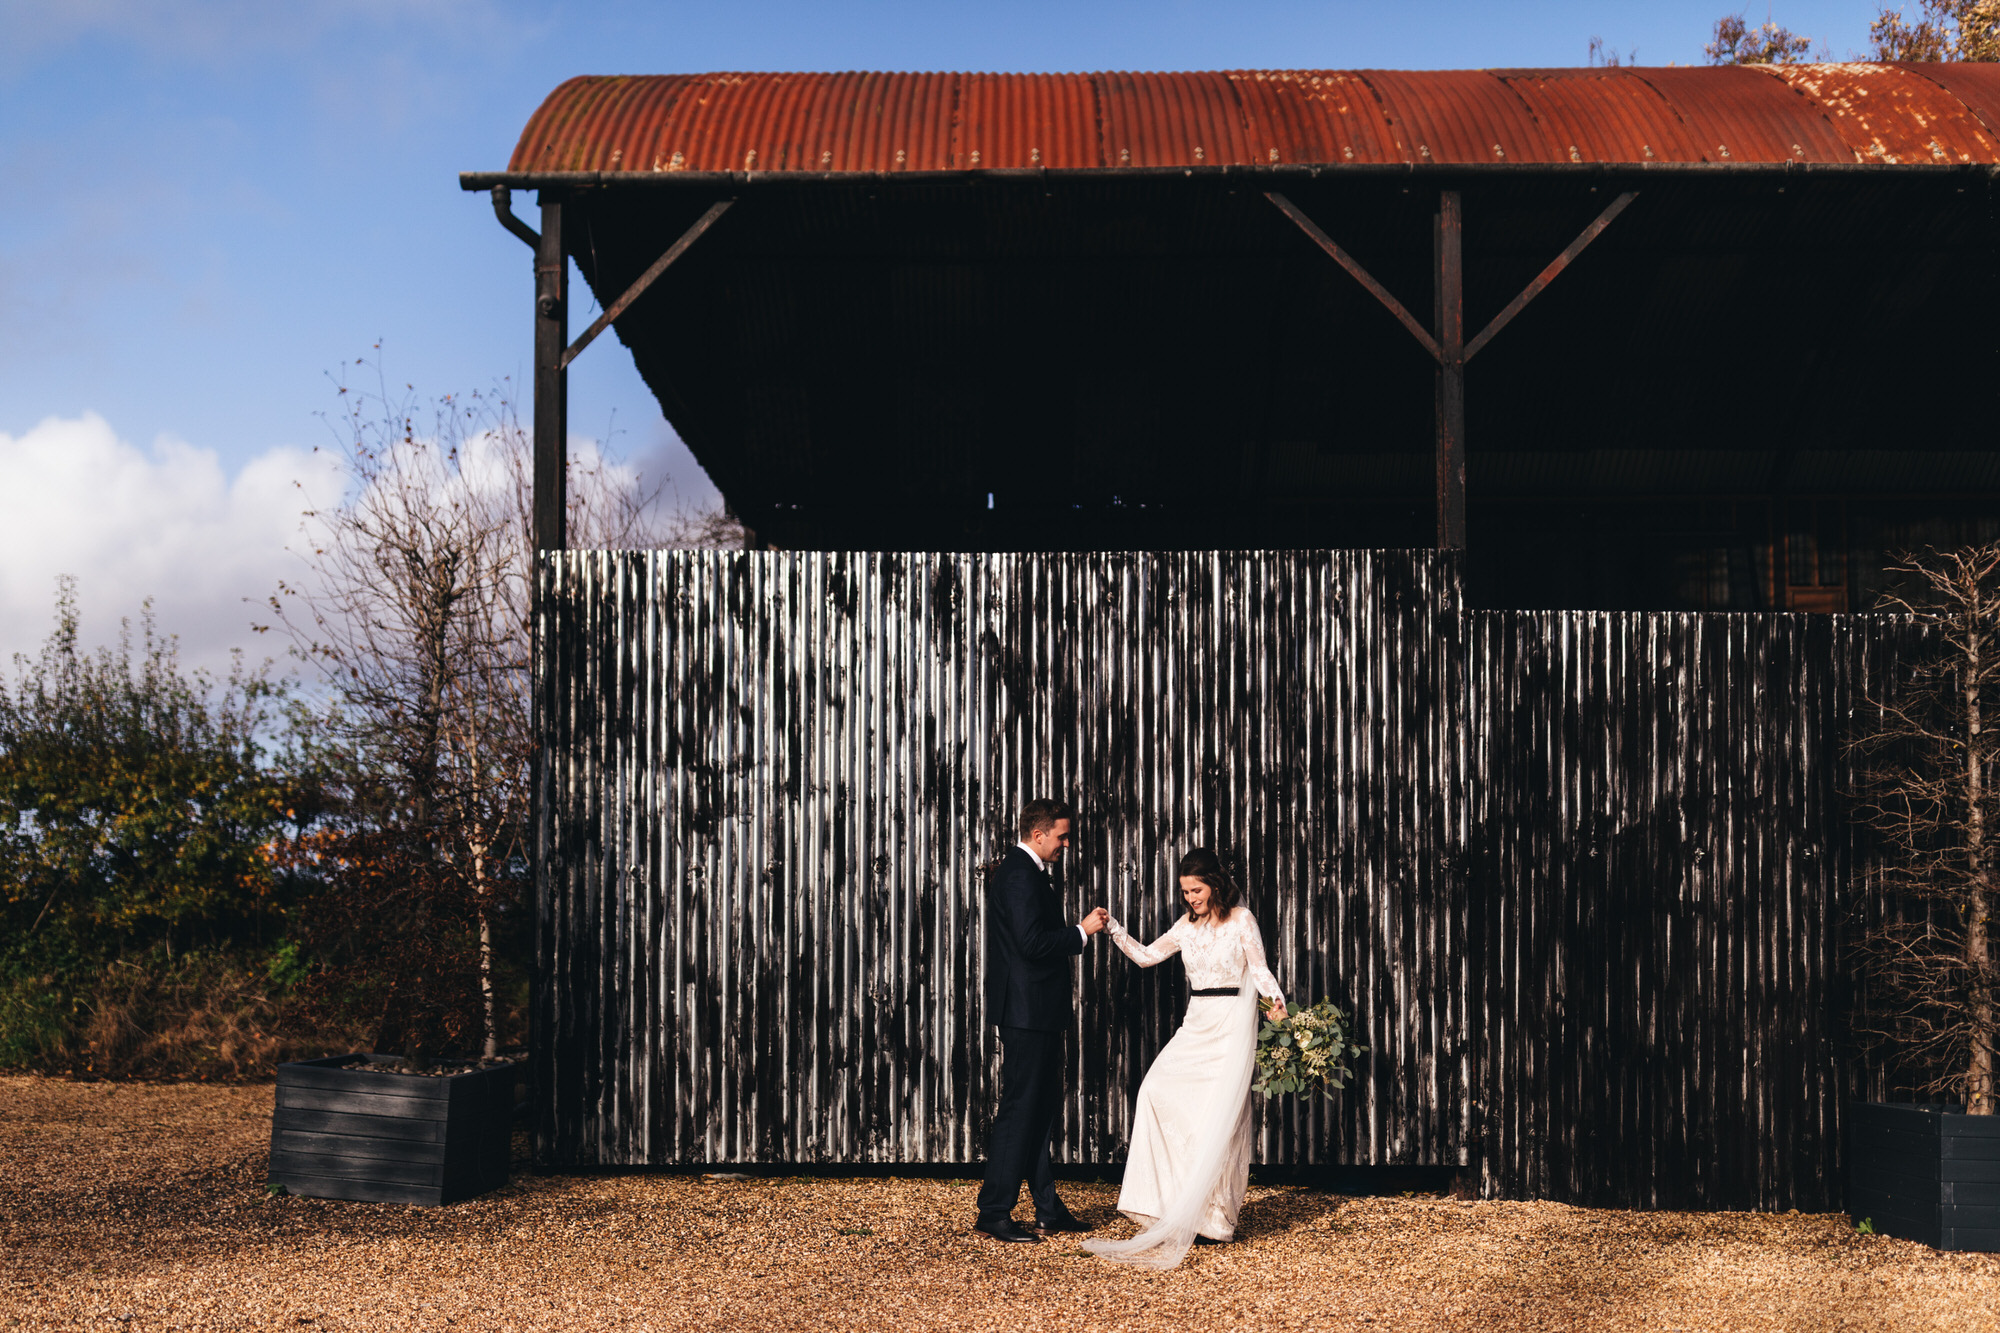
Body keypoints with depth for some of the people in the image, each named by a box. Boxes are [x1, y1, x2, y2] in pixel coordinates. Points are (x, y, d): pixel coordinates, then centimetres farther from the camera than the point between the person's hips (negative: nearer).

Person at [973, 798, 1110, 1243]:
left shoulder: (1022, 871, 17)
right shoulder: (1021, 876, -16)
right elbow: (1032, 942, -24)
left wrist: (1063, 987, 18)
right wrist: (1082, 931, -13)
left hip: (1035, 1010, 11)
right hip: (1027, 1011, -11)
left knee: (1042, 1107, 14)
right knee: (1020, 1109, -7)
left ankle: (1048, 1210, 21)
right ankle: (993, 1214, -3)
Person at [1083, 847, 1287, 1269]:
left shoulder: (1240, 919, -2)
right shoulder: (1187, 925, 12)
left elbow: (1258, 967, -6)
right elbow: (1146, 956, 14)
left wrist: (1275, 997, -25)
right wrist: (1112, 929, 2)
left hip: (1232, 1024, -6)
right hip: (1196, 1024, 6)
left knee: (1218, 1118, -8)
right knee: (1157, 1092, -11)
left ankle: (1214, 1217, -1)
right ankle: (1171, 1201, -6)